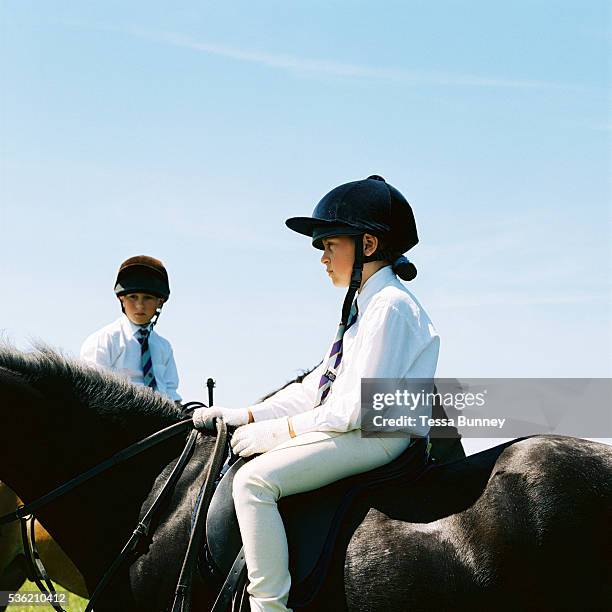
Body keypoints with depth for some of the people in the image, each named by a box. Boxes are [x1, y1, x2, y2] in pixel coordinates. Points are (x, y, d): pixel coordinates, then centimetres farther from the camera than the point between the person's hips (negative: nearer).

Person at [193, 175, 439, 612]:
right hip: (350, 429, 11)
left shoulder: (390, 305, -15)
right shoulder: (366, 305, 18)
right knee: (247, 457, 16)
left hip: (377, 435, -11)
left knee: (255, 478, -24)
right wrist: (246, 416, 8)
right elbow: (316, 388, 17)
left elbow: (356, 408, -21)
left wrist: (278, 430, -15)